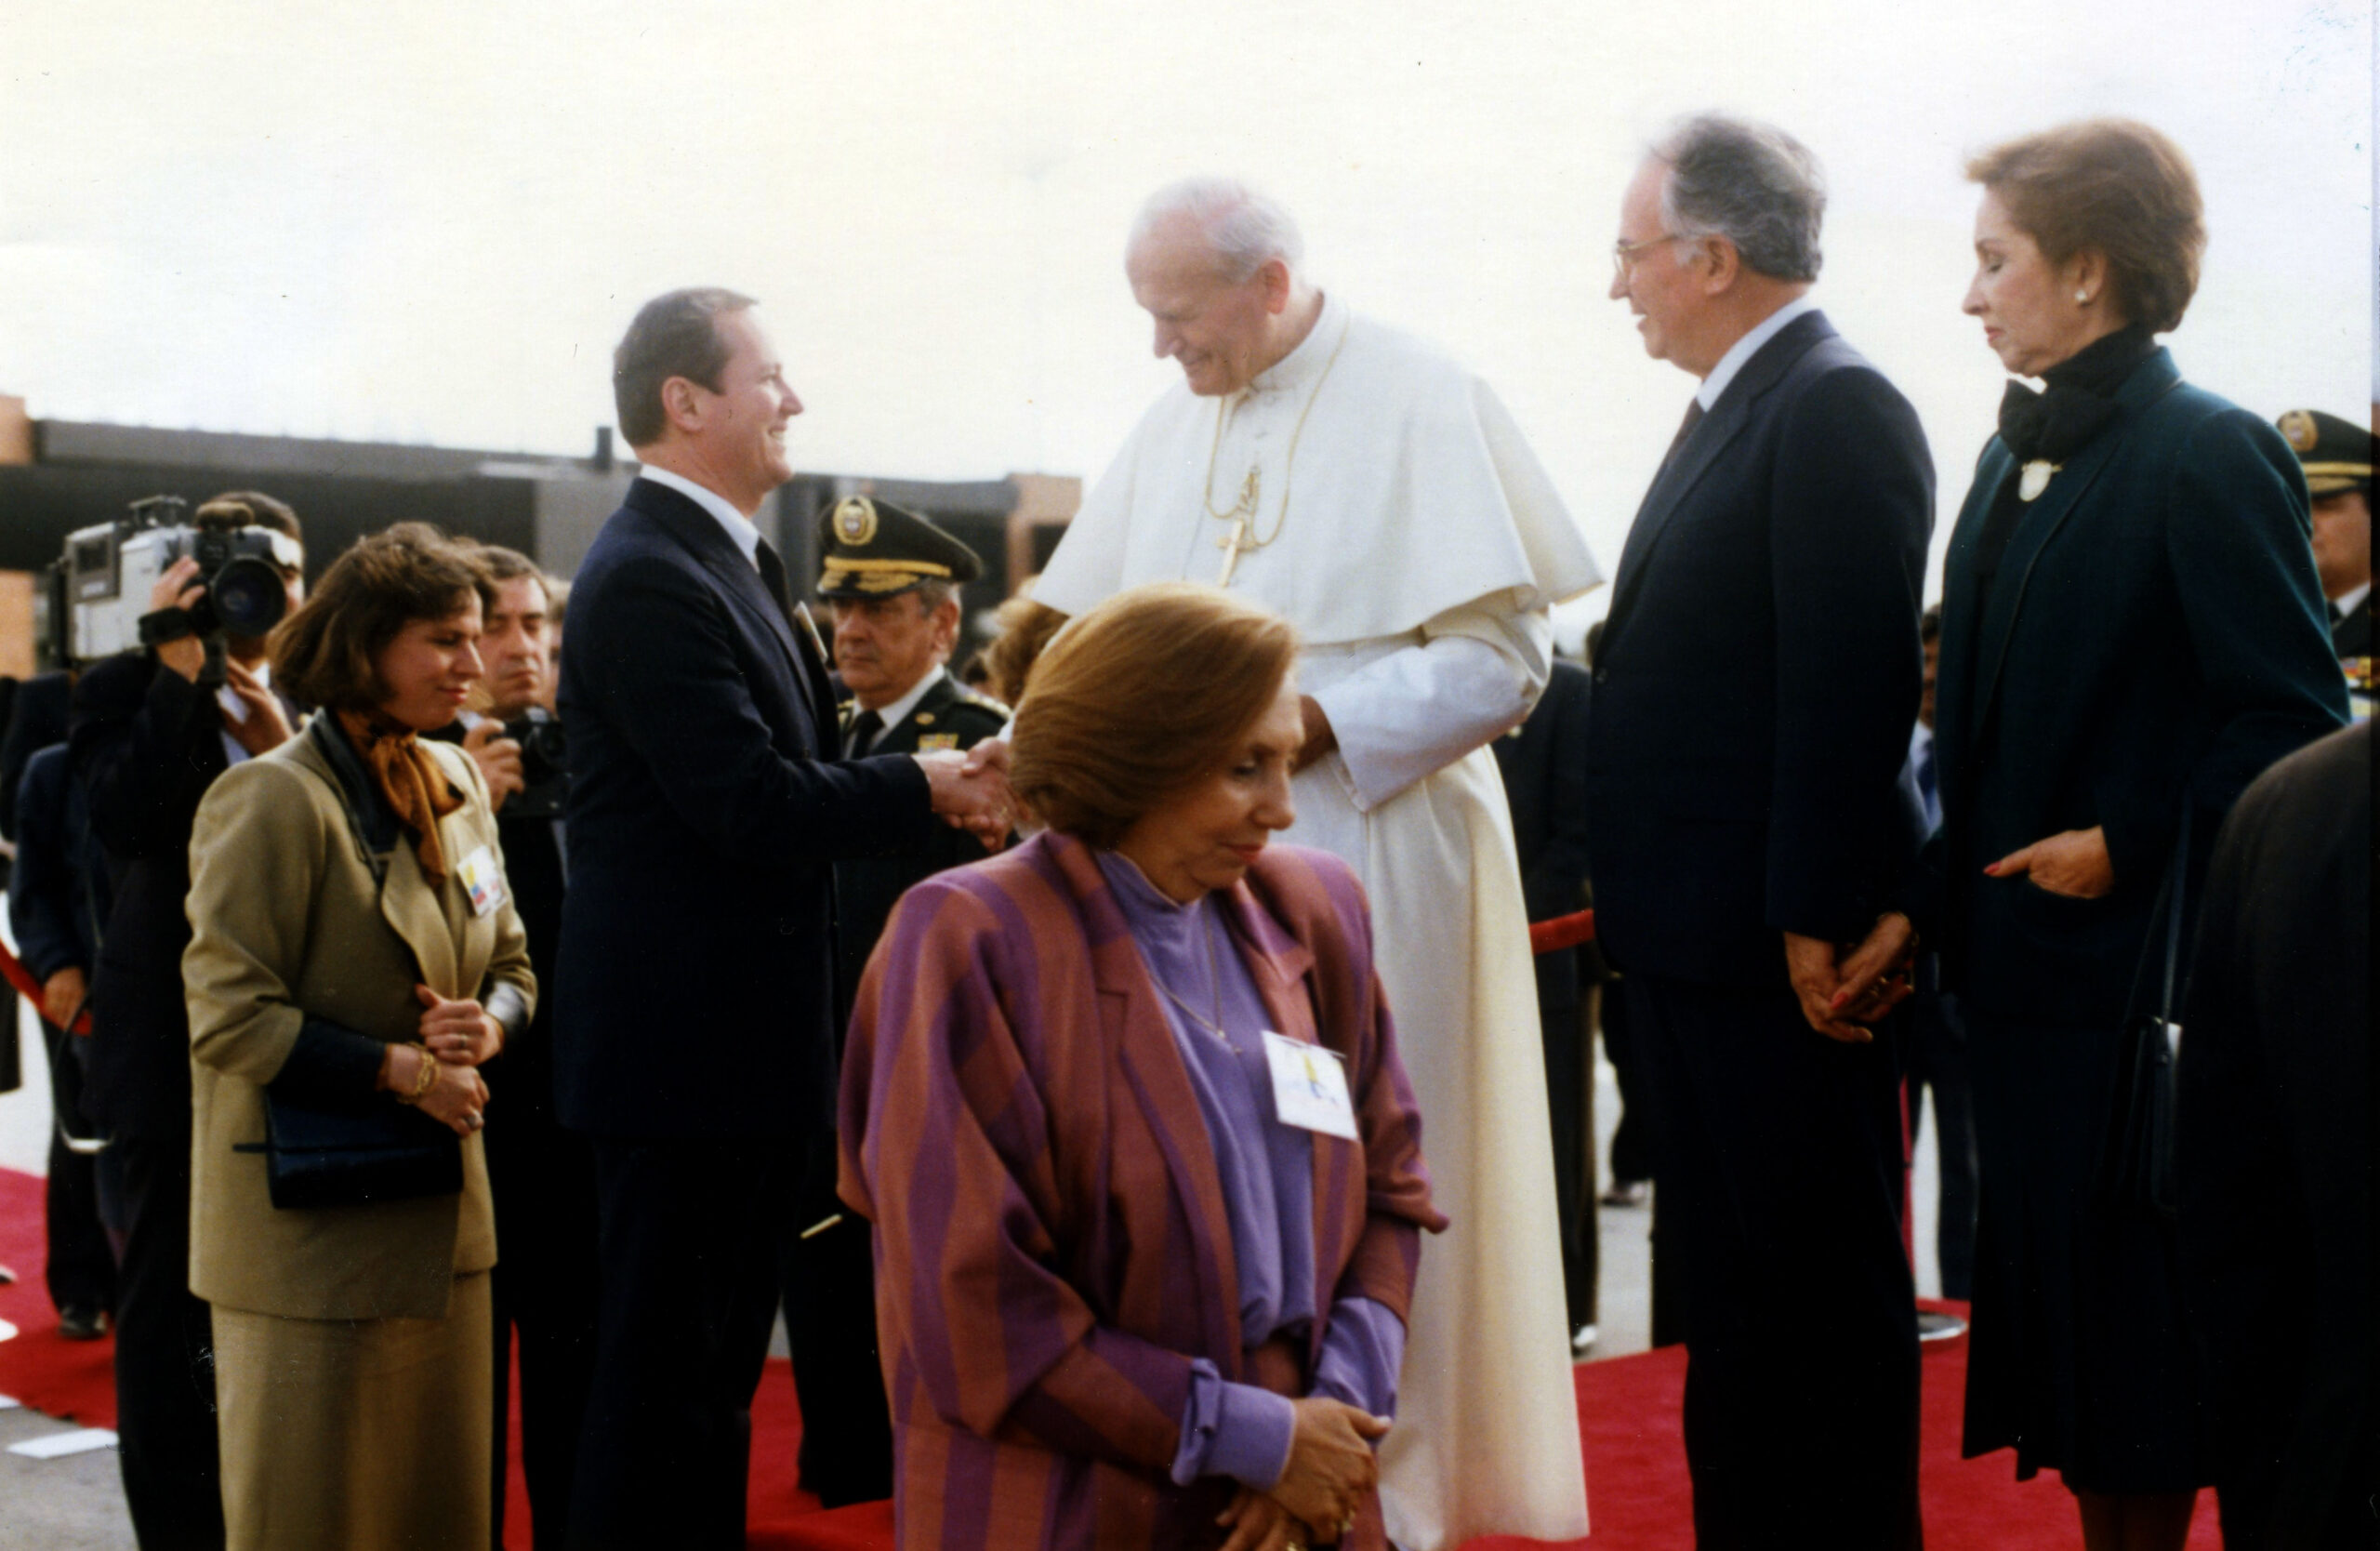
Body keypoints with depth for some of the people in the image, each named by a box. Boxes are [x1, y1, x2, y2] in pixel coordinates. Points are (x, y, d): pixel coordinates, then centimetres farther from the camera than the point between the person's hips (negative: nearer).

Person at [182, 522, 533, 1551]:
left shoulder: (456, 783, 9)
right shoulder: (274, 799, -13)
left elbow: (511, 964, 18)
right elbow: (231, 1020, -17)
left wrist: (487, 1024, -4)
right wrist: (404, 1070, -16)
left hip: (439, 1212, 7)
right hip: (312, 1223, -7)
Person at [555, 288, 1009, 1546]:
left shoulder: (723, 562, 15)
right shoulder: (648, 577, -17)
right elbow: (752, 805, -23)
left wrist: (940, 784, 1)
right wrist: (928, 788, -11)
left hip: (739, 1036, 10)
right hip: (683, 1038, -10)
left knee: (716, 1361, 18)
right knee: (667, 1364, -3)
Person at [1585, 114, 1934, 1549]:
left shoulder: (1837, 410, -14)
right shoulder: (1738, 410, 16)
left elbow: (1852, 683, -20)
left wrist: (1817, 923, -21)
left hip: (1780, 952, -10)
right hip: (1696, 943, 10)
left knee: (1820, 1286, 0)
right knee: (1728, 1285, 18)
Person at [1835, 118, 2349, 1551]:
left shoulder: (2208, 454, -12)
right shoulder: (2020, 456, 13)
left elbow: (2296, 722, -14)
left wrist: (2130, 845, -15)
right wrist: (1925, 905, 6)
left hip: (2137, 969, -8)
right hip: (2022, 956, 8)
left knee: (2136, 1313, 0)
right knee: (2056, 1299, 13)